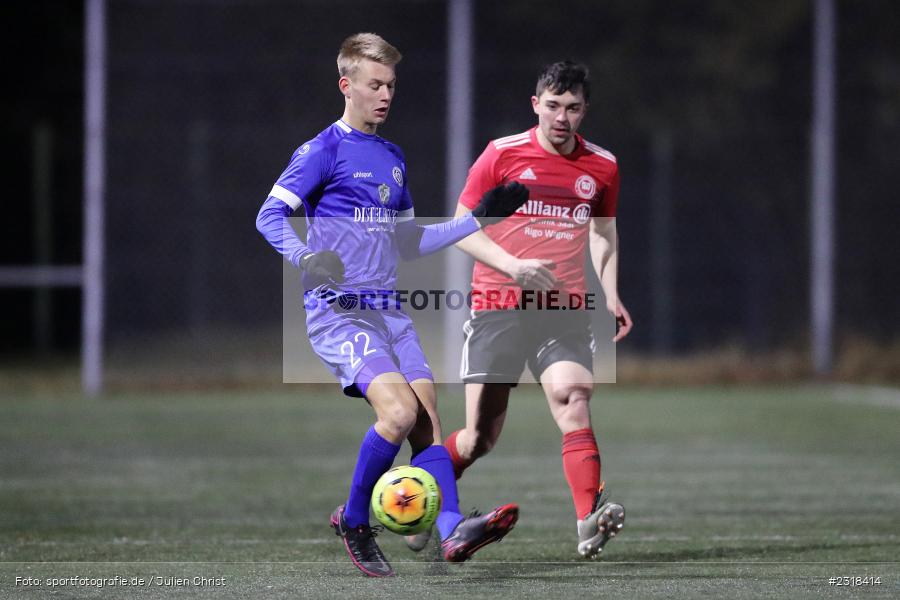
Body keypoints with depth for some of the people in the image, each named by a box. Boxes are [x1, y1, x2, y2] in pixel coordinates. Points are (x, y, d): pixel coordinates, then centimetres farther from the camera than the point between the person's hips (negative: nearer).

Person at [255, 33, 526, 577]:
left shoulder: (393, 159, 19)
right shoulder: (323, 151, -4)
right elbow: (271, 215, -13)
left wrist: (479, 218, 23)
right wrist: (306, 258, -31)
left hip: (389, 311, 8)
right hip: (338, 311, -8)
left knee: (428, 420, -8)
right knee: (399, 411, -22)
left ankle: (451, 529, -17)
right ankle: (353, 522, -5)